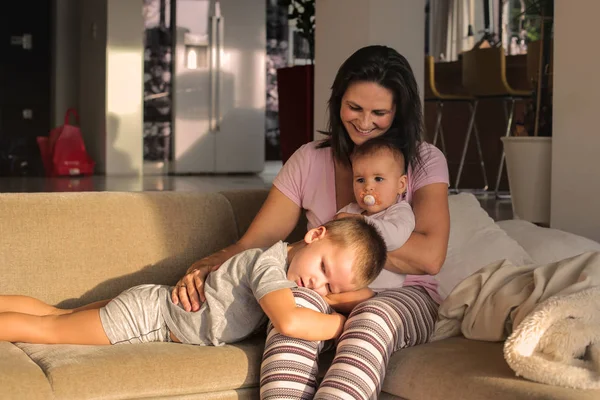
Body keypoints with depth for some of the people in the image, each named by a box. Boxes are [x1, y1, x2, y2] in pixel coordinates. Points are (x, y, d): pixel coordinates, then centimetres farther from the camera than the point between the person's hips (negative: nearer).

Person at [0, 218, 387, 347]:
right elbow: (289, 321, -46)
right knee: (45, 328, 0)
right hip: (147, 315, -8)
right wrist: (340, 324, -31)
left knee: (55, 315, 17)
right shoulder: (270, 264, -29)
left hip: (154, 304, 8)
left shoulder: (286, 260, -2)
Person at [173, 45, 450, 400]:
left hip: (402, 296, -1)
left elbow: (429, 256, -14)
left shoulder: (425, 161, 2)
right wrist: (204, 267, -19)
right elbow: (252, 243, 3)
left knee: (370, 320, -38)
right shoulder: (310, 160, 8)